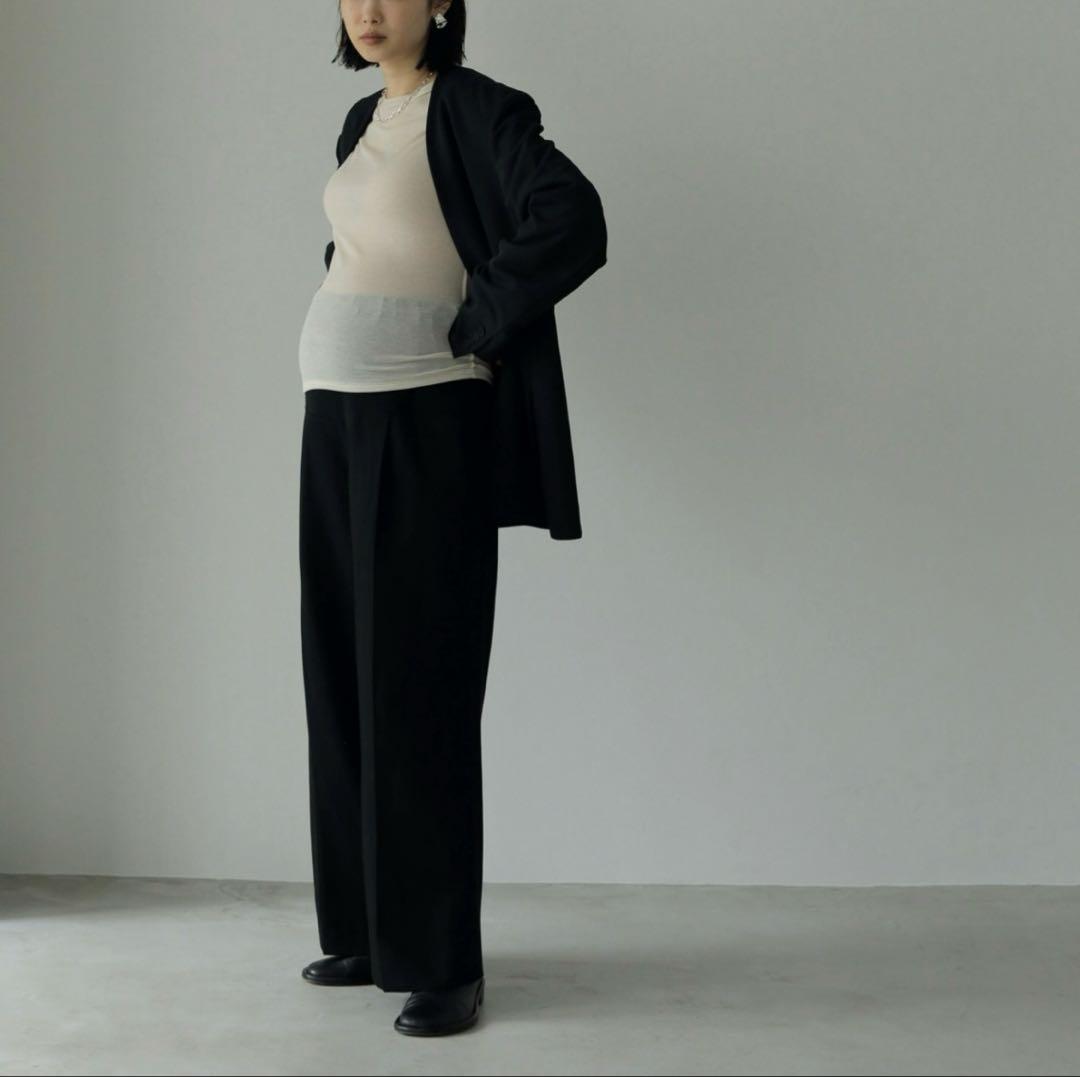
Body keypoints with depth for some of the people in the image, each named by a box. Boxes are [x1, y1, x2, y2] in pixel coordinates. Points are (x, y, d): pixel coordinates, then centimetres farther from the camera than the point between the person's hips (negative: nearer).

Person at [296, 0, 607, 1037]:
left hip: (425, 428, -8)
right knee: (344, 677, 10)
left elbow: (574, 222, -22)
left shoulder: (475, 109, -7)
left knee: (416, 688, -7)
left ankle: (443, 962, 4)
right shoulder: (362, 121, 17)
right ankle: (366, 930, 22)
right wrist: (349, 327, 13)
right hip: (338, 421, 8)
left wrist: (467, 328, -15)